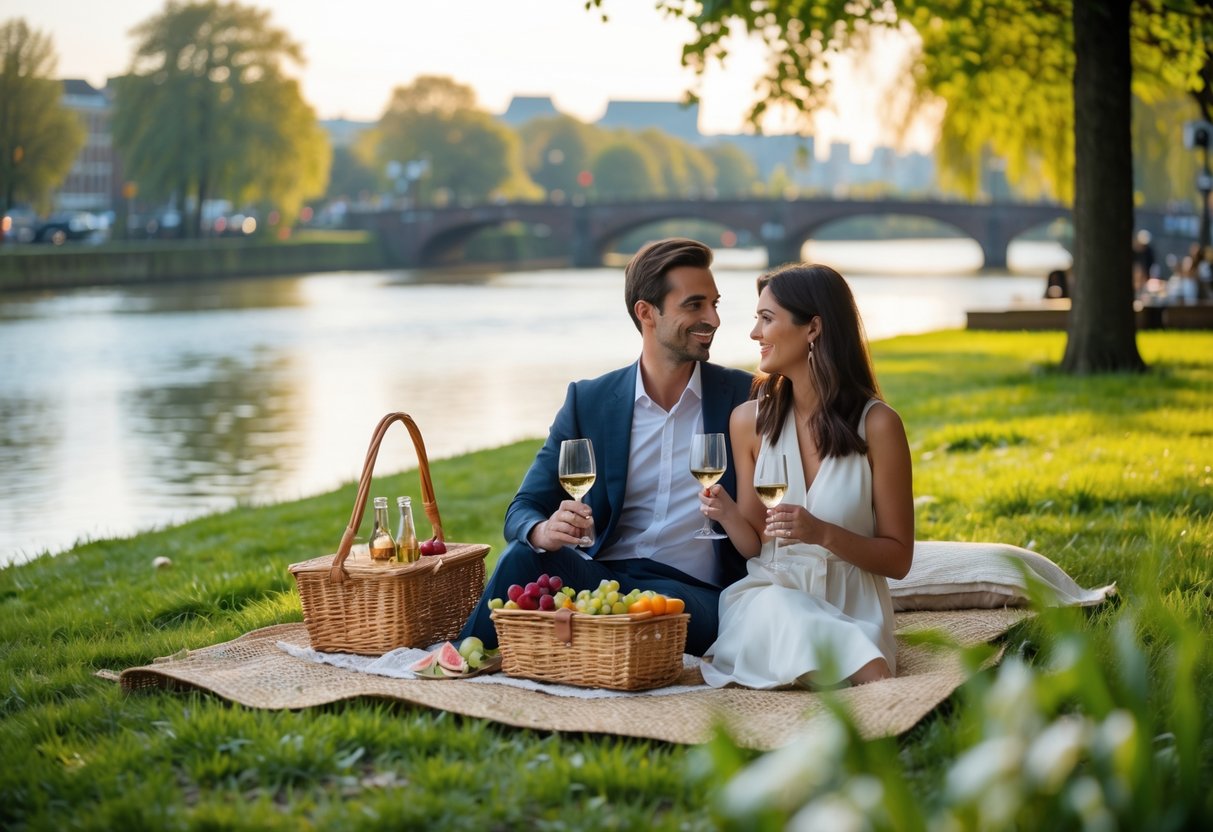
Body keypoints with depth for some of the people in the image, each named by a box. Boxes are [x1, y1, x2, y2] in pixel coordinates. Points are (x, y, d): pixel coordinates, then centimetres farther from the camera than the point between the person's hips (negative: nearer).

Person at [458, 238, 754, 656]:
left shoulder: (744, 397, 5)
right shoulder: (588, 401, 8)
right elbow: (524, 510, 4)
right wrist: (544, 532, -21)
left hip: (694, 593, -1)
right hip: (599, 573, 1)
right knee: (525, 554, -30)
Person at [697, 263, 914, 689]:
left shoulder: (876, 424, -6)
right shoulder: (750, 420, 4)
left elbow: (898, 558, -2)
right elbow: (755, 545, 11)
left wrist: (824, 534, -19)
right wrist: (728, 514, -12)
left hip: (851, 606, -3)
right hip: (768, 594, 3)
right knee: (775, 607, -33)